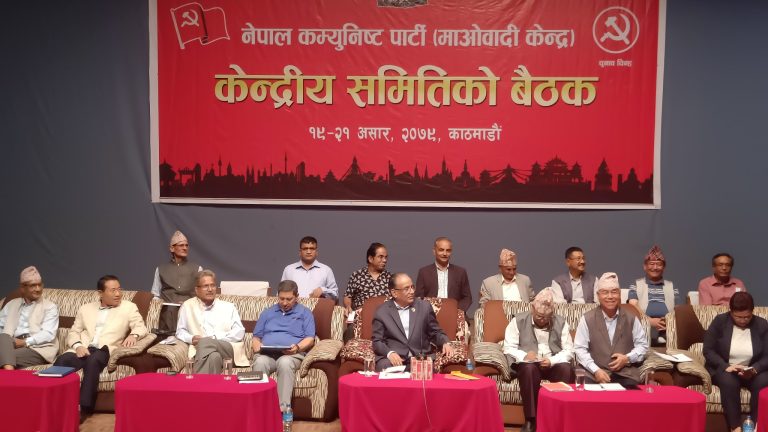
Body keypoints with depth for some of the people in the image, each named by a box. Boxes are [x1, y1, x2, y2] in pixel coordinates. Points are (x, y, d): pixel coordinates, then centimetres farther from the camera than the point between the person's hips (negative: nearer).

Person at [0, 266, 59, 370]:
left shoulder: (50, 306, 10)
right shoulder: (11, 304, 24)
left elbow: (48, 334, -3)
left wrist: (25, 342, -16)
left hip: (39, 348, -3)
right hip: (16, 344, 3)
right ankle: (9, 371, -50)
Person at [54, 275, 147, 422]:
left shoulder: (129, 307, 15)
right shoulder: (85, 308, 22)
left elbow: (141, 327, 3)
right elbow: (73, 332, 17)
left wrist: (133, 335, -21)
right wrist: (78, 345, -6)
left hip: (105, 350, -2)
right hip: (83, 349, 3)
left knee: (92, 361, -36)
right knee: (62, 360, -29)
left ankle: (84, 408, -31)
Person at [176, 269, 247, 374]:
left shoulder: (228, 307, 23)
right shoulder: (188, 306, 22)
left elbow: (240, 332, 11)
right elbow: (180, 331, 20)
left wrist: (216, 338, -5)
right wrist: (191, 338, -4)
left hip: (228, 349, 1)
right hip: (200, 350, -1)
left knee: (205, 343, -36)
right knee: (214, 356, -40)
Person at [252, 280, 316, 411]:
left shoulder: (305, 313, 19)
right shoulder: (267, 312, 28)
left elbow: (310, 339, 7)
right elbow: (256, 337, 23)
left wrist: (297, 347, -14)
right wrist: (256, 345, -1)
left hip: (292, 354, -2)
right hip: (266, 354, 2)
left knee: (285, 363, -38)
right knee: (260, 362, -34)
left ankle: (283, 408, -43)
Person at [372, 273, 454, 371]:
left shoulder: (424, 307, 11)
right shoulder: (382, 312, 5)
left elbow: (435, 332, 18)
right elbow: (377, 341, 4)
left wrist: (445, 343, -4)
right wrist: (390, 353, -16)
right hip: (392, 359, -2)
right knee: (386, 367, -34)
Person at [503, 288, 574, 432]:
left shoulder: (561, 323, 5)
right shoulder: (518, 321, 0)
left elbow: (568, 350, 1)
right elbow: (508, 348, -3)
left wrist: (552, 361, -19)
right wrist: (523, 356, -24)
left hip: (553, 364, 2)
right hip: (528, 364, -1)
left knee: (567, 369, -31)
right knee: (529, 368, -37)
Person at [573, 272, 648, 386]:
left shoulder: (631, 319, 9)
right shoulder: (587, 319, 3)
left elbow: (643, 345, 14)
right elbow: (580, 349, 0)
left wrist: (628, 358, -5)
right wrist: (596, 370, -12)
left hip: (626, 373, 1)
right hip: (595, 374, -1)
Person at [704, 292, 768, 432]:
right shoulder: (719, 321, -5)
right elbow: (708, 350, -7)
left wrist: (754, 369, -24)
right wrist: (726, 366, -24)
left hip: (753, 370, 2)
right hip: (724, 368, -2)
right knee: (728, 382, -35)